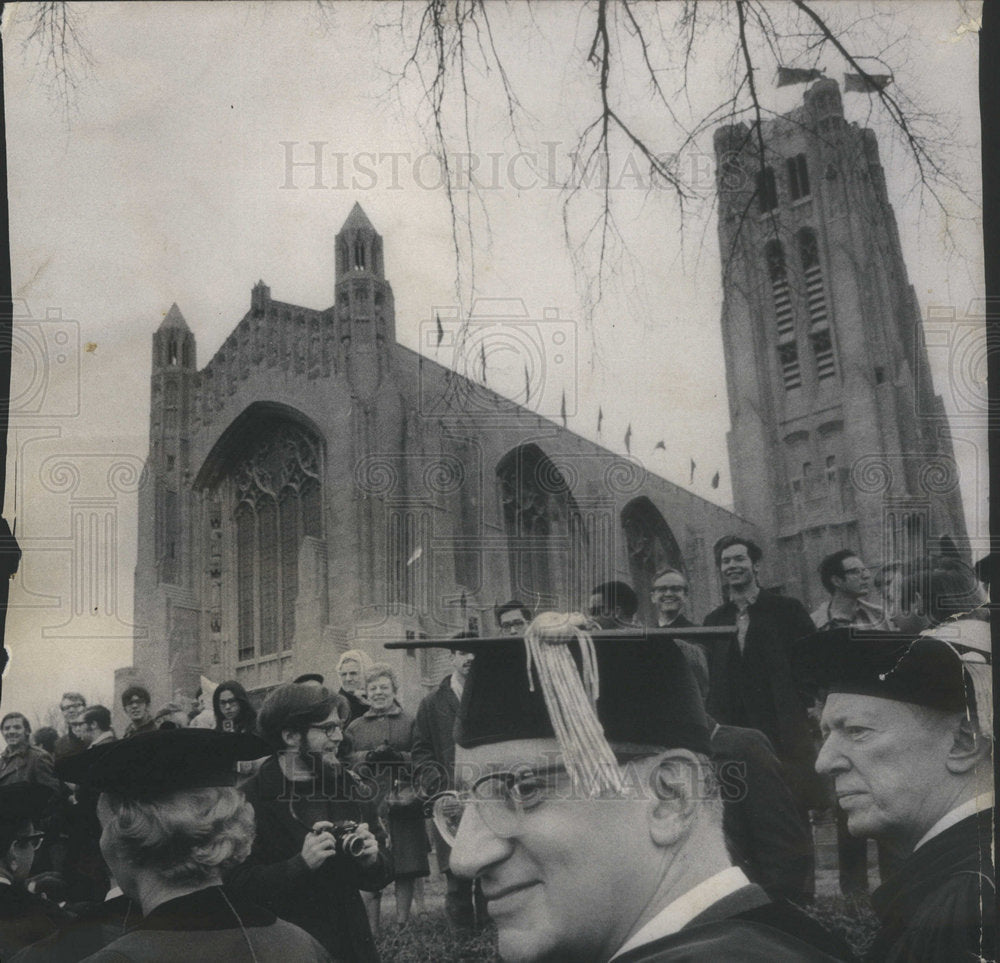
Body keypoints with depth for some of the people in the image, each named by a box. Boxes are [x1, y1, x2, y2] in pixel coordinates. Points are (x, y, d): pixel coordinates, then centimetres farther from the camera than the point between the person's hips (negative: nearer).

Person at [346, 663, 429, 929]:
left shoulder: (410, 723, 11)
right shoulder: (355, 727, 16)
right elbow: (346, 765, 10)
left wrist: (398, 756, -12)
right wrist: (368, 758, -8)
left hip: (403, 804, -1)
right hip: (368, 804, 1)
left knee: (406, 867, -1)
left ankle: (402, 924, 9)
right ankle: (371, 927, 5)